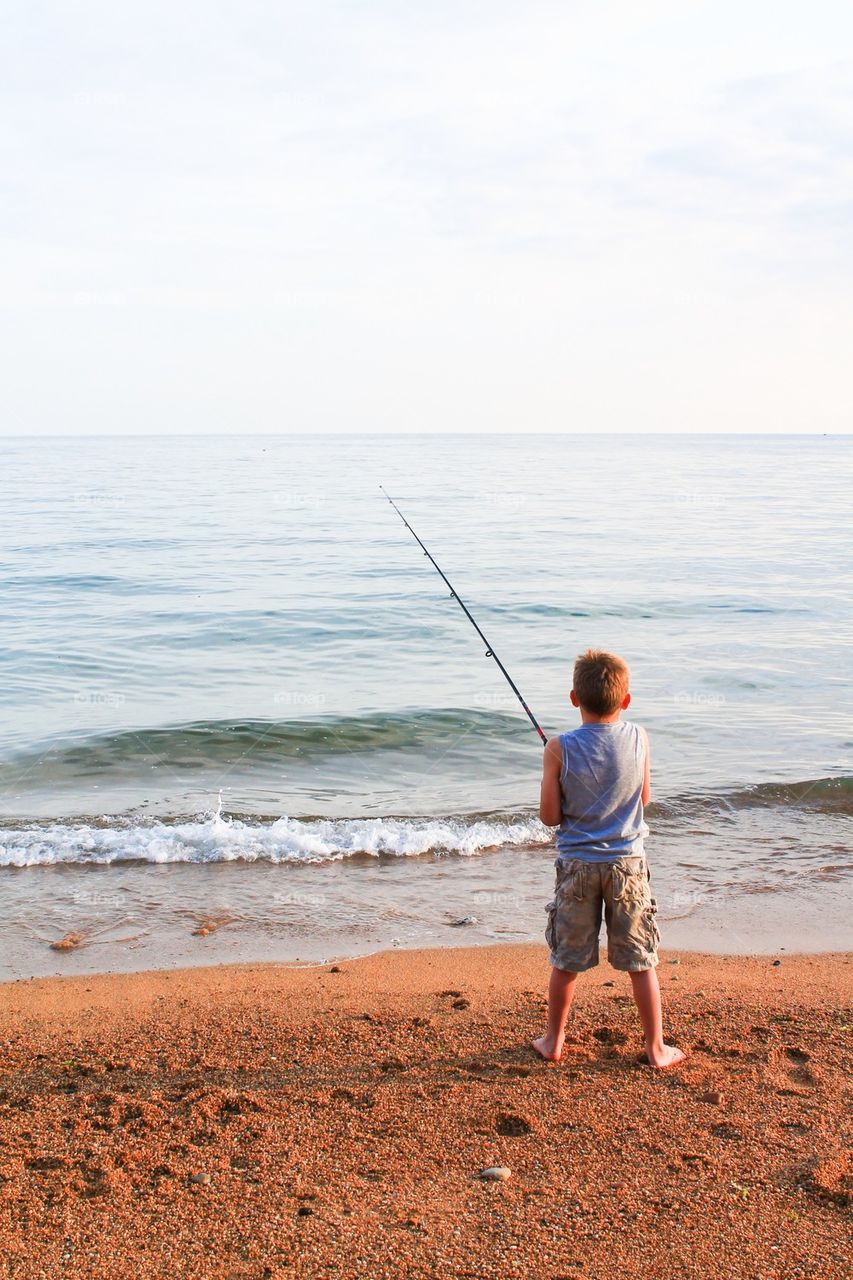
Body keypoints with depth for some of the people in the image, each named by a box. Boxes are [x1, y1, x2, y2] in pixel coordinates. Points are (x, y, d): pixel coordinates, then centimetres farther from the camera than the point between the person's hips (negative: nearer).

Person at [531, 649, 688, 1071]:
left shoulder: (560, 748, -13)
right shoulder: (638, 739, -7)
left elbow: (549, 815, -8)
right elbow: (643, 797, 7)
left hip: (577, 864, -1)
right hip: (628, 862, 1)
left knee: (565, 961, 12)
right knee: (641, 961, 11)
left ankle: (553, 1041, 26)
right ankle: (656, 1048, 19)